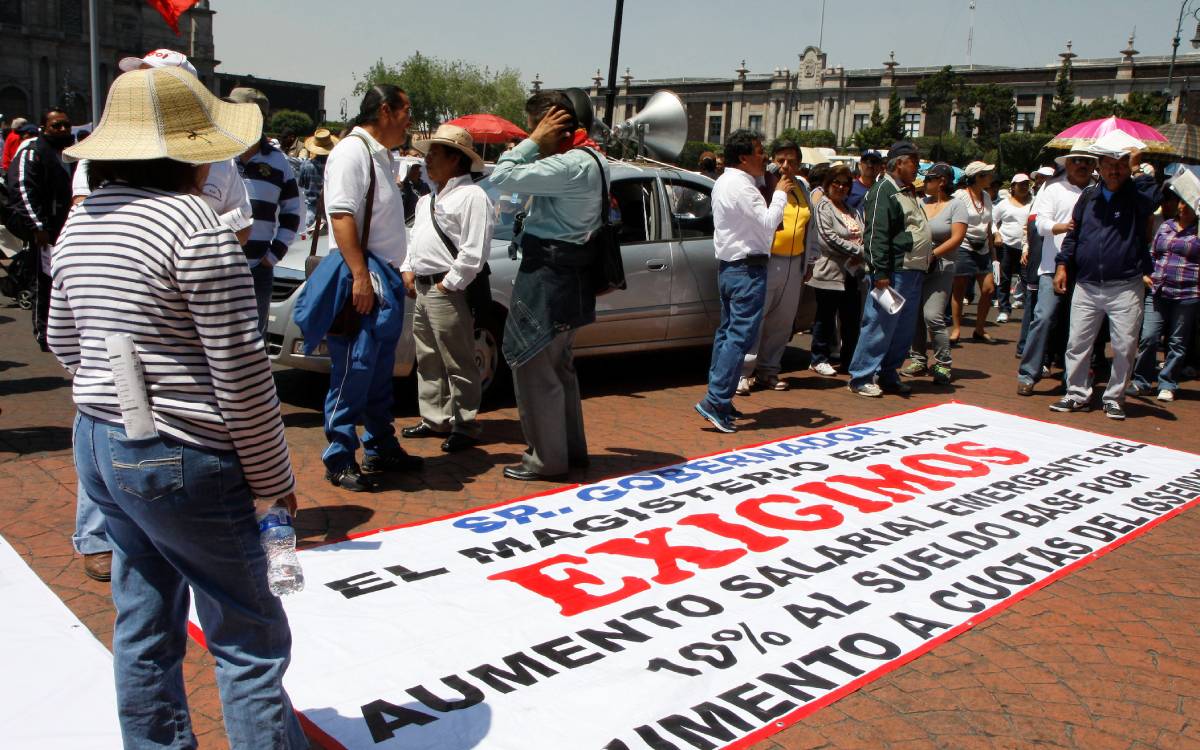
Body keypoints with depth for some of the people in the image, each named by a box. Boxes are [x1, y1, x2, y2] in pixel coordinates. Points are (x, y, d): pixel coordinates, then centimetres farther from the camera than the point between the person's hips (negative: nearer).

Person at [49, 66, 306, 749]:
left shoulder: (82, 220, 7)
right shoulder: (195, 226, -18)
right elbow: (240, 373, -18)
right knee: (249, 638, 3)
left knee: (143, 625, 19)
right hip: (181, 462, -8)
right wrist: (274, 477, -8)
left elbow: (65, 344, 17)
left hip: (98, 444, 9)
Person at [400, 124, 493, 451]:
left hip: (448, 292, -10)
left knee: (458, 364, -2)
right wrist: (408, 270, 10)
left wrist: (446, 284, -18)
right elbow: (415, 238, 26)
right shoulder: (428, 199, 18)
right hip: (422, 289, 10)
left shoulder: (471, 196, -12)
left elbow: (474, 252, -19)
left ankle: (464, 426, 6)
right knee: (428, 361, 17)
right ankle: (434, 419, 28)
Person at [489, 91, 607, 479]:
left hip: (549, 278, -11)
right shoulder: (590, 160, 12)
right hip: (567, 275, 11)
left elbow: (503, 177, -22)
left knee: (532, 367, -2)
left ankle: (546, 459, 7)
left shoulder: (569, 166, -21)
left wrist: (535, 141, -13)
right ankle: (571, 448, 29)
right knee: (558, 366, 19)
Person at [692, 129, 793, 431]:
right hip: (748, 269, -10)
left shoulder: (724, 182, 15)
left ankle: (719, 398, 19)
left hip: (727, 266, 10)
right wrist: (780, 194, -6)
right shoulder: (741, 186, -17)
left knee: (727, 331, 14)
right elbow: (768, 223, -20)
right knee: (741, 335, -11)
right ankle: (715, 401, -16)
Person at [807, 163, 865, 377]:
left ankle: (849, 359, 17)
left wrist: (862, 253, -2)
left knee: (852, 319, 8)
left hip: (852, 272, 7)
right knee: (826, 317, 2)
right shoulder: (823, 207, -5)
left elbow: (862, 236, 20)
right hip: (830, 271, -7)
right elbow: (829, 238, -15)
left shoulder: (851, 210, 19)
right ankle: (820, 359, 11)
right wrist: (859, 251, -15)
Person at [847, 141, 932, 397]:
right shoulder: (884, 191, -10)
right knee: (880, 326, -7)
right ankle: (861, 378, 1)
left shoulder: (908, 193, 21)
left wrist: (923, 266, 21)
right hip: (893, 273, -10)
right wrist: (881, 273, -23)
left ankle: (887, 376, 20)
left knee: (904, 330, 11)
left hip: (913, 273, 10)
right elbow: (876, 236, -18)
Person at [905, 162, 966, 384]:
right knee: (914, 315, 5)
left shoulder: (956, 205, -2)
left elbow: (957, 238, -10)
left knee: (933, 315, -14)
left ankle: (943, 363, -3)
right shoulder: (921, 203, 12)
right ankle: (918, 359, 17)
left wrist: (932, 254, -18)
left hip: (940, 268, -5)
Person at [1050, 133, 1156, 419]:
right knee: (1077, 343, 5)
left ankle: (1113, 398, 15)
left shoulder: (1137, 197, 0)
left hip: (1125, 288, -3)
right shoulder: (1089, 197, 10)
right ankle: (1077, 394, 18)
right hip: (1086, 286, 3)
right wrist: (1062, 264, 7)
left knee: (1125, 347, 2)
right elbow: (1073, 234, 15)